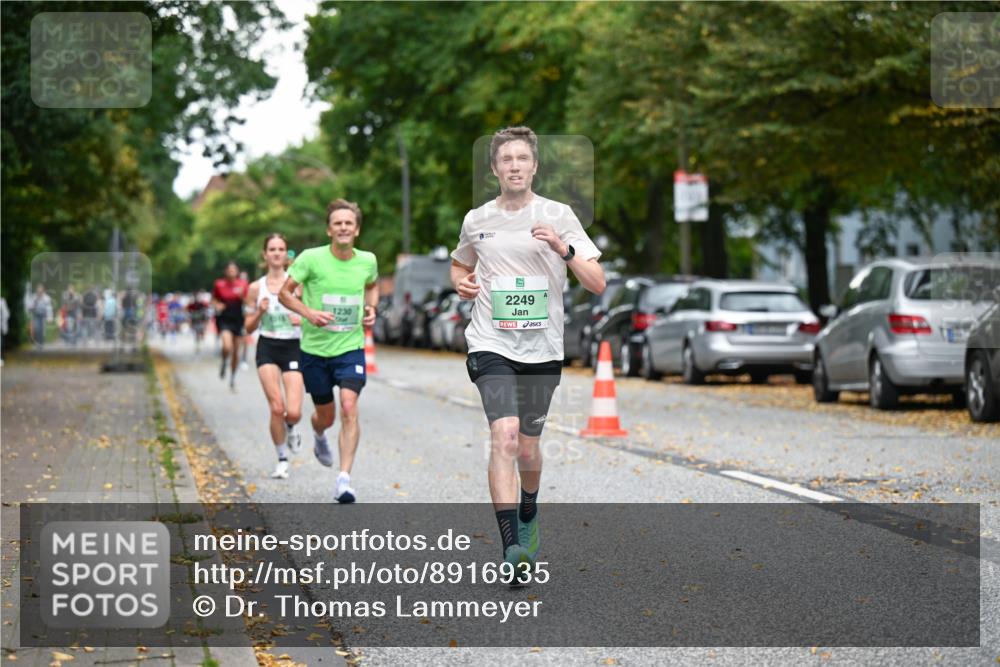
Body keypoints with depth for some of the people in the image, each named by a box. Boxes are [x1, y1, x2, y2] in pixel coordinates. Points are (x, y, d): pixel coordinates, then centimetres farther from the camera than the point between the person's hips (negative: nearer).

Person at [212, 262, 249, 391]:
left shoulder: (243, 284, -1)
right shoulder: (219, 284, -4)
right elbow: (213, 299, 10)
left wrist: (242, 295, -16)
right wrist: (217, 305, -11)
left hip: (237, 319, 2)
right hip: (224, 318, -2)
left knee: (236, 351, 8)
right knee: (227, 346, -25)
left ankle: (232, 379, 25)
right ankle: (224, 364, 8)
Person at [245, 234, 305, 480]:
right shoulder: (256, 288, 4)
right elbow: (249, 327, 9)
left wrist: (303, 319, -16)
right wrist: (259, 312, -10)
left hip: (293, 348, 0)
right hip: (267, 349, 0)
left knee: (293, 412, -11)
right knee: (277, 408, -12)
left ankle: (289, 429, 28)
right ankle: (282, 460, 6)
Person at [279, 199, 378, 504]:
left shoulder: (367, 261, -2)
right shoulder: (311, 258, -12)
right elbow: (285, 293, -4)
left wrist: (371, 308, 2)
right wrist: (309, 313, -20)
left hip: (351, 347, 1)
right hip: (315, 349, -1)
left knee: (349, 407, -19)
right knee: (326, 415, 12)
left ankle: (344, 480, -18)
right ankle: (319, 437, 52)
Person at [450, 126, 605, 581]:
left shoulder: (558, 216, 0)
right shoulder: (476, 221, 6)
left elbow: (597, 284, -4)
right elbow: (459, 265, 27)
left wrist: (563, 248, -19)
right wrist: (462, 283, 4)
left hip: (542, 348, 1)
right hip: (491, 344, -1)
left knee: (527, 446, 11)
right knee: (504, 434, -21)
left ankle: (528, 516, 43)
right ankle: (511, 548, -25)